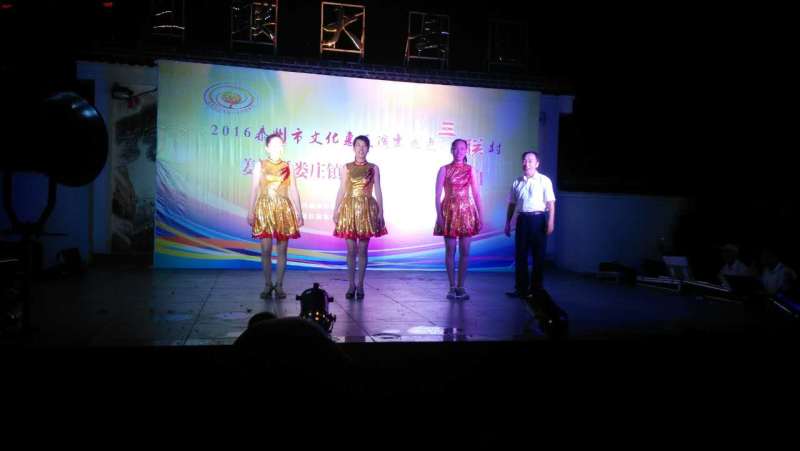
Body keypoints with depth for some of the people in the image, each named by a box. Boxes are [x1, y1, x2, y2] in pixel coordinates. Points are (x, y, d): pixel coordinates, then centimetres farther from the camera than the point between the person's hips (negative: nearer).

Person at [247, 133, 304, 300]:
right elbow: (254, 189, 4)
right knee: (266, 250, -3)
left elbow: (294, 192, 7)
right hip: (265, 208, -1)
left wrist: (299, 213, 3)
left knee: (282, 250, 1)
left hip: (284, 209, 1)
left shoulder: (287, 167, 7)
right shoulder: (260, 165, 5)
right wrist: (251, 212, -1)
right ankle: (267, 285, 10)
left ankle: (279, 285, 10)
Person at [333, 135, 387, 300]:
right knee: (351, 249, -1)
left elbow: (378, 191, 5)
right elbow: (342, 190, 8)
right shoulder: (346, 168, 7)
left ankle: (360, 285, 9)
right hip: (350, 208, 1)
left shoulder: (373, 168, 6)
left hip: (367, 209, 0)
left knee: (362, 249, 1)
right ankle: (351, 284, 9)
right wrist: (336, 210, 3)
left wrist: (380, 212, 0)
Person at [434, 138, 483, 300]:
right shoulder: (444, 169, 1)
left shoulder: (470, 170, 8)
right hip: (449, 211, -2)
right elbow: (437, 195, -2)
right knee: (450, 251, 1)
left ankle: (461, 286, 11)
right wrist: (439, 215, -11)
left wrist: (480, 216, -1)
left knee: (465, 251, 1)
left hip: (466, 211, 2)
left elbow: (476, 194, 6)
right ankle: (452, 287, 9)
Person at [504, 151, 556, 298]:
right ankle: (521, 288, 11)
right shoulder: (517, 182, 10)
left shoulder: (544, 181, -1)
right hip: (522, 219, 3)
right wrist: (508, 223, 12)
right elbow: (512, 204, 15)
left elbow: (551, 203, -5)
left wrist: (550, 222, -14)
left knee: (538, 255, 5)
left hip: (538, 219, -3)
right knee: (520, 254, 3)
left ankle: (536, 287, 17)